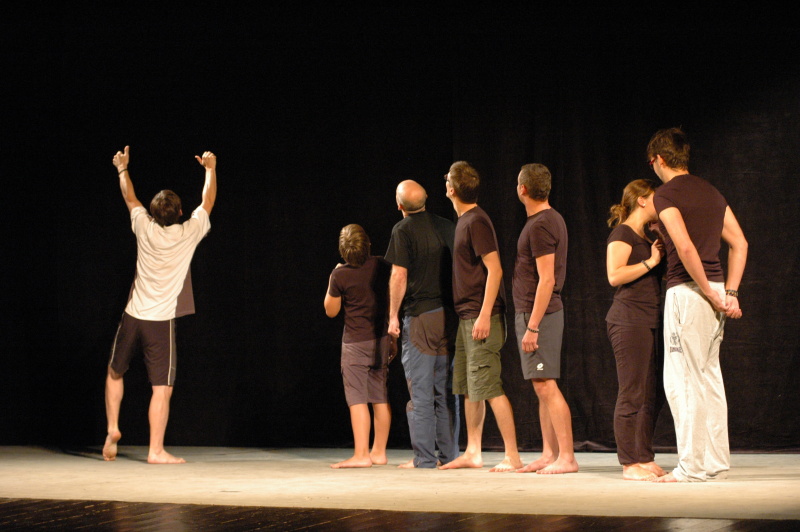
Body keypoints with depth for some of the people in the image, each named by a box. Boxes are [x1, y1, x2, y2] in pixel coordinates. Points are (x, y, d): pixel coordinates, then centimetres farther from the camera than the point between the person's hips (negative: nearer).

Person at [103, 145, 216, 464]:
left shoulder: (145, 228, 0)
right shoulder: (188, 234, -5)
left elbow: (130, 198, 19)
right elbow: (208, 203, 12)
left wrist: (123, 169, 36)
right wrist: (210, 170, 26)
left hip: (133, 316, 3)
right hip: (161, 321, -3)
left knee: (115, 372, 24)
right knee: (162, 388, -2)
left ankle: (112, 428, 16)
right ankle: (156, 450, -5)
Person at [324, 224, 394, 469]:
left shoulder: (340, 275, -12)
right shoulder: (383, 267, 0)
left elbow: (331, 310, 0)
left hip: (355, 342, -5)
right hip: (381, 339, 5)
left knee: (357, 399, -4)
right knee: (380, 398, 10)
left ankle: (361, 455, -8)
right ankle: (379, 452, 16)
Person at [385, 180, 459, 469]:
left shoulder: (403, 230, -7)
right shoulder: (448, 227, 9)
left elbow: (399, 275, -10)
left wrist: (393, 315, -4)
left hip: (420, 316, -5)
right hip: (449, 315, 5)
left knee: (420, 393, -2)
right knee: (446, 391, 10)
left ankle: (424, 457, -2)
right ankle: (449, 454, 11)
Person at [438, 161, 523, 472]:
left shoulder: (476, 221, -13)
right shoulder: (464, 221, 15)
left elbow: (494, 269, -18)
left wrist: (484, 315, -22)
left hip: (480, 317, -10)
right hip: (467, 317, 10)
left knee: (488, 386, -10)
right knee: (468, 387, 13)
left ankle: (512, 455, -8)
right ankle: (473, 453, 19)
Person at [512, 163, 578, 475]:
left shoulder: (540, 226, -16)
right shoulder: (552, 219, 15)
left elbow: (547, 280, -20)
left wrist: (532, 326, -21)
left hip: (538, 314, -10)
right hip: (529, 312, 10)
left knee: (546, 385, -10)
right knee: (542, 388, 11)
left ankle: (567, 457, -10)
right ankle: (549, 455, 15)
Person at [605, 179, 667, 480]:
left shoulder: (646, 238, 22)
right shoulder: (622, 233, -5)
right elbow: (614, 275, -18)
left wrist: (661, 253, 18)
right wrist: (651, 261, -14)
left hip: (651, 322, 9)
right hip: (629, 321, -9)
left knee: (653, 394, 8)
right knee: (633, 394, -9)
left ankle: (645, 459, 14)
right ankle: (630, 464, -6)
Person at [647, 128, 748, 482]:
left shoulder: (666, 194, -8)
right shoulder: (711, 192, 16)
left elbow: (685, 247, -21)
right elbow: (740, 244, 13)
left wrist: (710, 293, -14)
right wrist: (729, 293, 8)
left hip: (688, 290, -8)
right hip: (714, 291, 8)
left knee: (682, 380, -3)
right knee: (709, 376, 13)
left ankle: (693, 466, -3)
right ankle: (716, 461, 15)